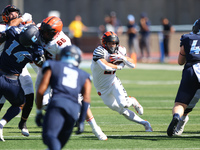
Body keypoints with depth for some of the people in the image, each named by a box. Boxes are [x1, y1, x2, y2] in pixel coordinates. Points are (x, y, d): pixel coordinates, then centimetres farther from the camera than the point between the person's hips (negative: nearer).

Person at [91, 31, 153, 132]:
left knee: (123, 104, -24)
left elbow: (132, 65, 0)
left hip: (114, 82, 2)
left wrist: (123, 58, -20)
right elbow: (106, 67, -37)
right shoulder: (99, 51, -22)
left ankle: (132, 101, 11)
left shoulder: (119, 51, -3)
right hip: (102, 88, -2)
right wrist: (118, 66, -18)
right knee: (121, 111, 0)